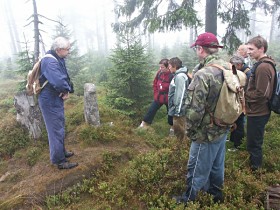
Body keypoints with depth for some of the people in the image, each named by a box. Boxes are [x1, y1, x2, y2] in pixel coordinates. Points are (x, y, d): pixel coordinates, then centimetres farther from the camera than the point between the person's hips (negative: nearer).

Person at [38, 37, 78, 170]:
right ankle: (60, 161, 13)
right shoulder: (50, 62, -25)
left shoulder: (58, 59, 7)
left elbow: (65, 77, 10)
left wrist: (66, 90, -10)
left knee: (59, 127, 22)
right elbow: (59, 81, -40)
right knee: (56, 130, 0)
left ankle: (61, 152, 39)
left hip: (56, 99, 10)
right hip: (50, 101, -10)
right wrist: (66, 90, -18)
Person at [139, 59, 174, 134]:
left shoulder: (172, 76, -22)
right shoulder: (159, 73, -4)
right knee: (151, 111, 10)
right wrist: (156, 94, 6)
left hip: (168, 99, -5)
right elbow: (155, 84, 10)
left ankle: (172, 128, 34)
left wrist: (169, 97, -14)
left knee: (170, 113, 13)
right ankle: (142, 125, 21)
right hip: (158, 98, 5)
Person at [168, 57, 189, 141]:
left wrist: (177, 110, -22)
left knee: (179, 130, 3)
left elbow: (180, 94, -23)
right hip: (176, 108, 10)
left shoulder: (180, 76, -19)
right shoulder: (178, 75, 12)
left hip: (179, 109, -10)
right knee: (177, 129, 21)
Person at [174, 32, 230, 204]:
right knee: (217, 164, 25)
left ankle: (189, 199, 31)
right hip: (223, 128, 8)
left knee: (197, 168, 11)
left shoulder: (203, 75, -26)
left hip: (207, 132, -8)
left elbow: (195, 109, -26)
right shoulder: (229, 68, 0)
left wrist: (190, 131, -10)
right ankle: (216, 193, 46)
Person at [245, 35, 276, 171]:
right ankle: (255, 164, 38)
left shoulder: (262, 67, -22)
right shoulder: (265, 64, 11)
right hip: (258, 111, 10)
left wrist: (243, 95, -13)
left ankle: (254, 169, 20)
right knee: (255, 142, 22)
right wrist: (246, 92, 6)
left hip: (257, 113, -10)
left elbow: (260, 94, -25)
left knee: (253, 144, 4)